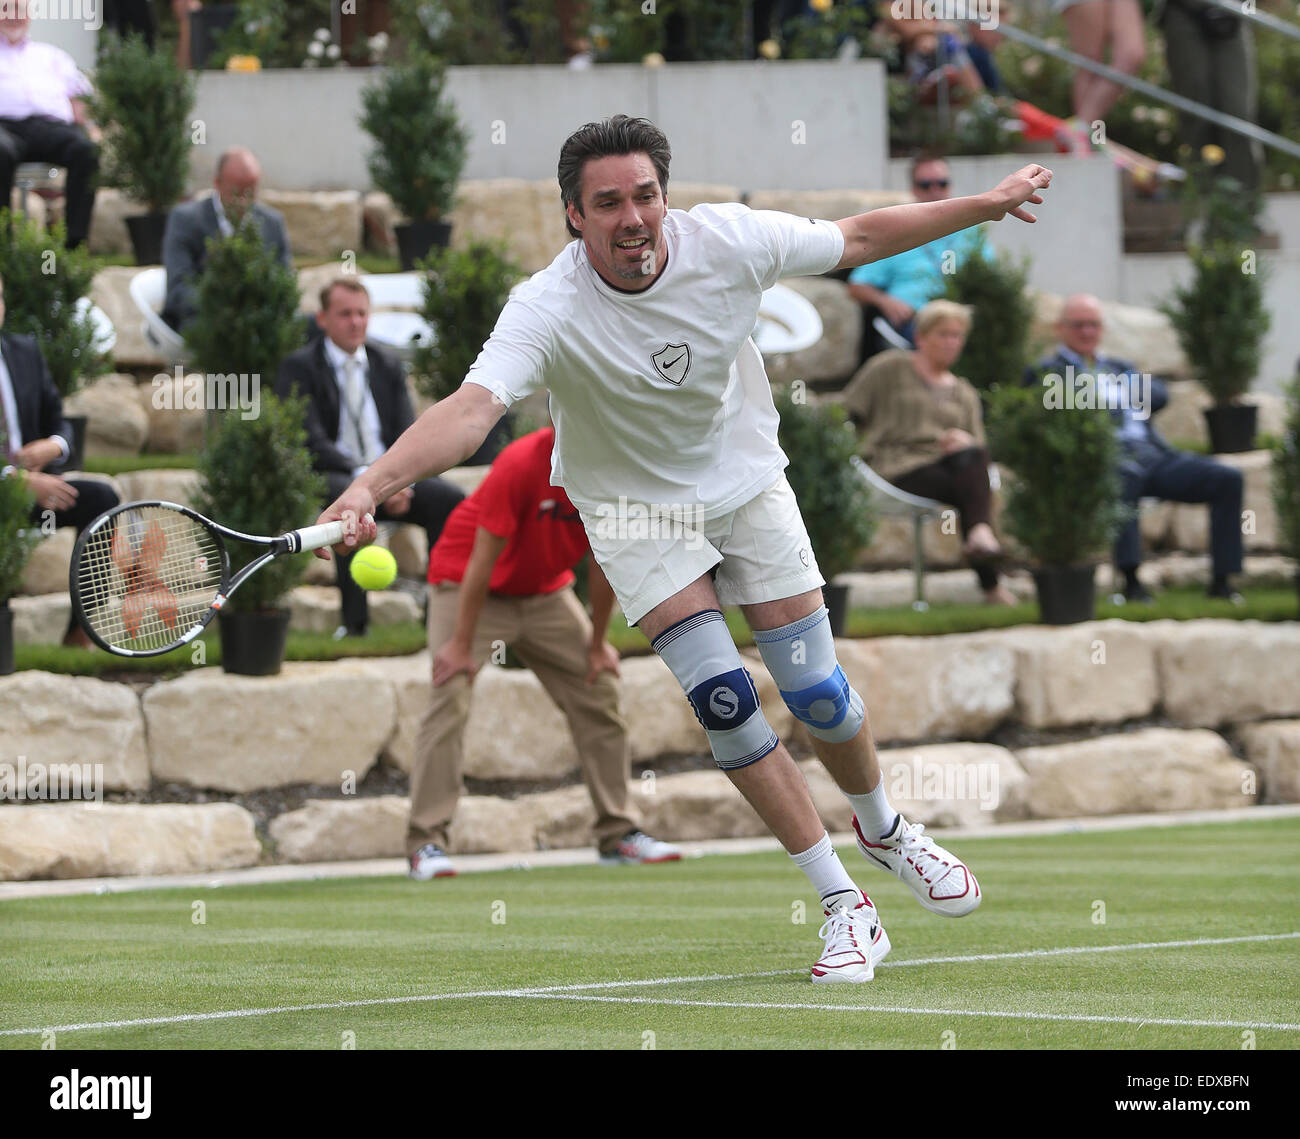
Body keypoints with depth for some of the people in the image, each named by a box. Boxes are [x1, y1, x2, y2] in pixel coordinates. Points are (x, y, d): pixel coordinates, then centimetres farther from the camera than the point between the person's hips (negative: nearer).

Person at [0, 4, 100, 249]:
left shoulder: (52, 56, 36)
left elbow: (77, 99, 27)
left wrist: (91, 128, 6)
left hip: (52, 126, 2)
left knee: (86, 149, -35)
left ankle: (76, 238, -40)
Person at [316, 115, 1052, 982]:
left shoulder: (729, 241, -22)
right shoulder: (549, 310, -31)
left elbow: (858, 238, -4)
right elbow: (472, 407, -46)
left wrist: (984, 205, 1)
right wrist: (372, 484, -63)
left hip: (746, 480, 2)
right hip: (632, 508, -2)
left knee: (818, 695, 1)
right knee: (722, 698, -15)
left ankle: (883, 830, 35)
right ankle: (843, 905, -1)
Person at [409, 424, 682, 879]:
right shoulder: (521, 465, -32)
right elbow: (483, 559, -27)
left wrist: (597, 644, 1)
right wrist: (461, 646, -24)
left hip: (545, 592, 6)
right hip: (465, 584, -6)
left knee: (599, 693, 2)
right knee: (449, 700, -19)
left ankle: (618, 833, 10)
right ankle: (426, 843, -20)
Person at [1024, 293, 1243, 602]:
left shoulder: (1120, 368, 30)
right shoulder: (1047, 371, 14)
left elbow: (1159, 396, 12)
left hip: (1153, 457, 6)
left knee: (1228, 479, -12)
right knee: (1118, 483, -42)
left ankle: (1220, 582, -12)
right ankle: (1131, 580, -40)